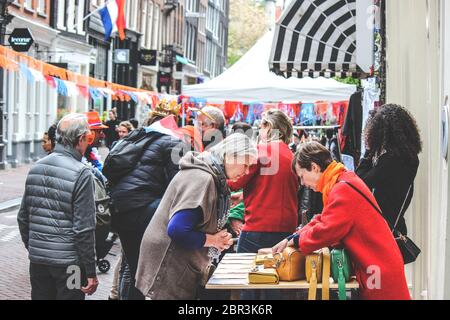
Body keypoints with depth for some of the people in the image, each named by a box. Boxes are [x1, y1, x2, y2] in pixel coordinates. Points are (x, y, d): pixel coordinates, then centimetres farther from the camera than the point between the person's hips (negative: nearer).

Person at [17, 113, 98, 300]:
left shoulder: (36, 168, 5)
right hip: (68, 262, -6)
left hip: (37, 260, 6)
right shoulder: (81, 174, -14)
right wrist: (91, 272, -10)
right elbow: (83, 228, -16)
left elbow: (23, 217, 11)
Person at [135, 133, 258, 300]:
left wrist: (220, 239, 0)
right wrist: (212, 240, -16)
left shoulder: (213, 177, 10)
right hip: (171, 272, -10)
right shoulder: (201, 178, -22)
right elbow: (177, 230, -31)